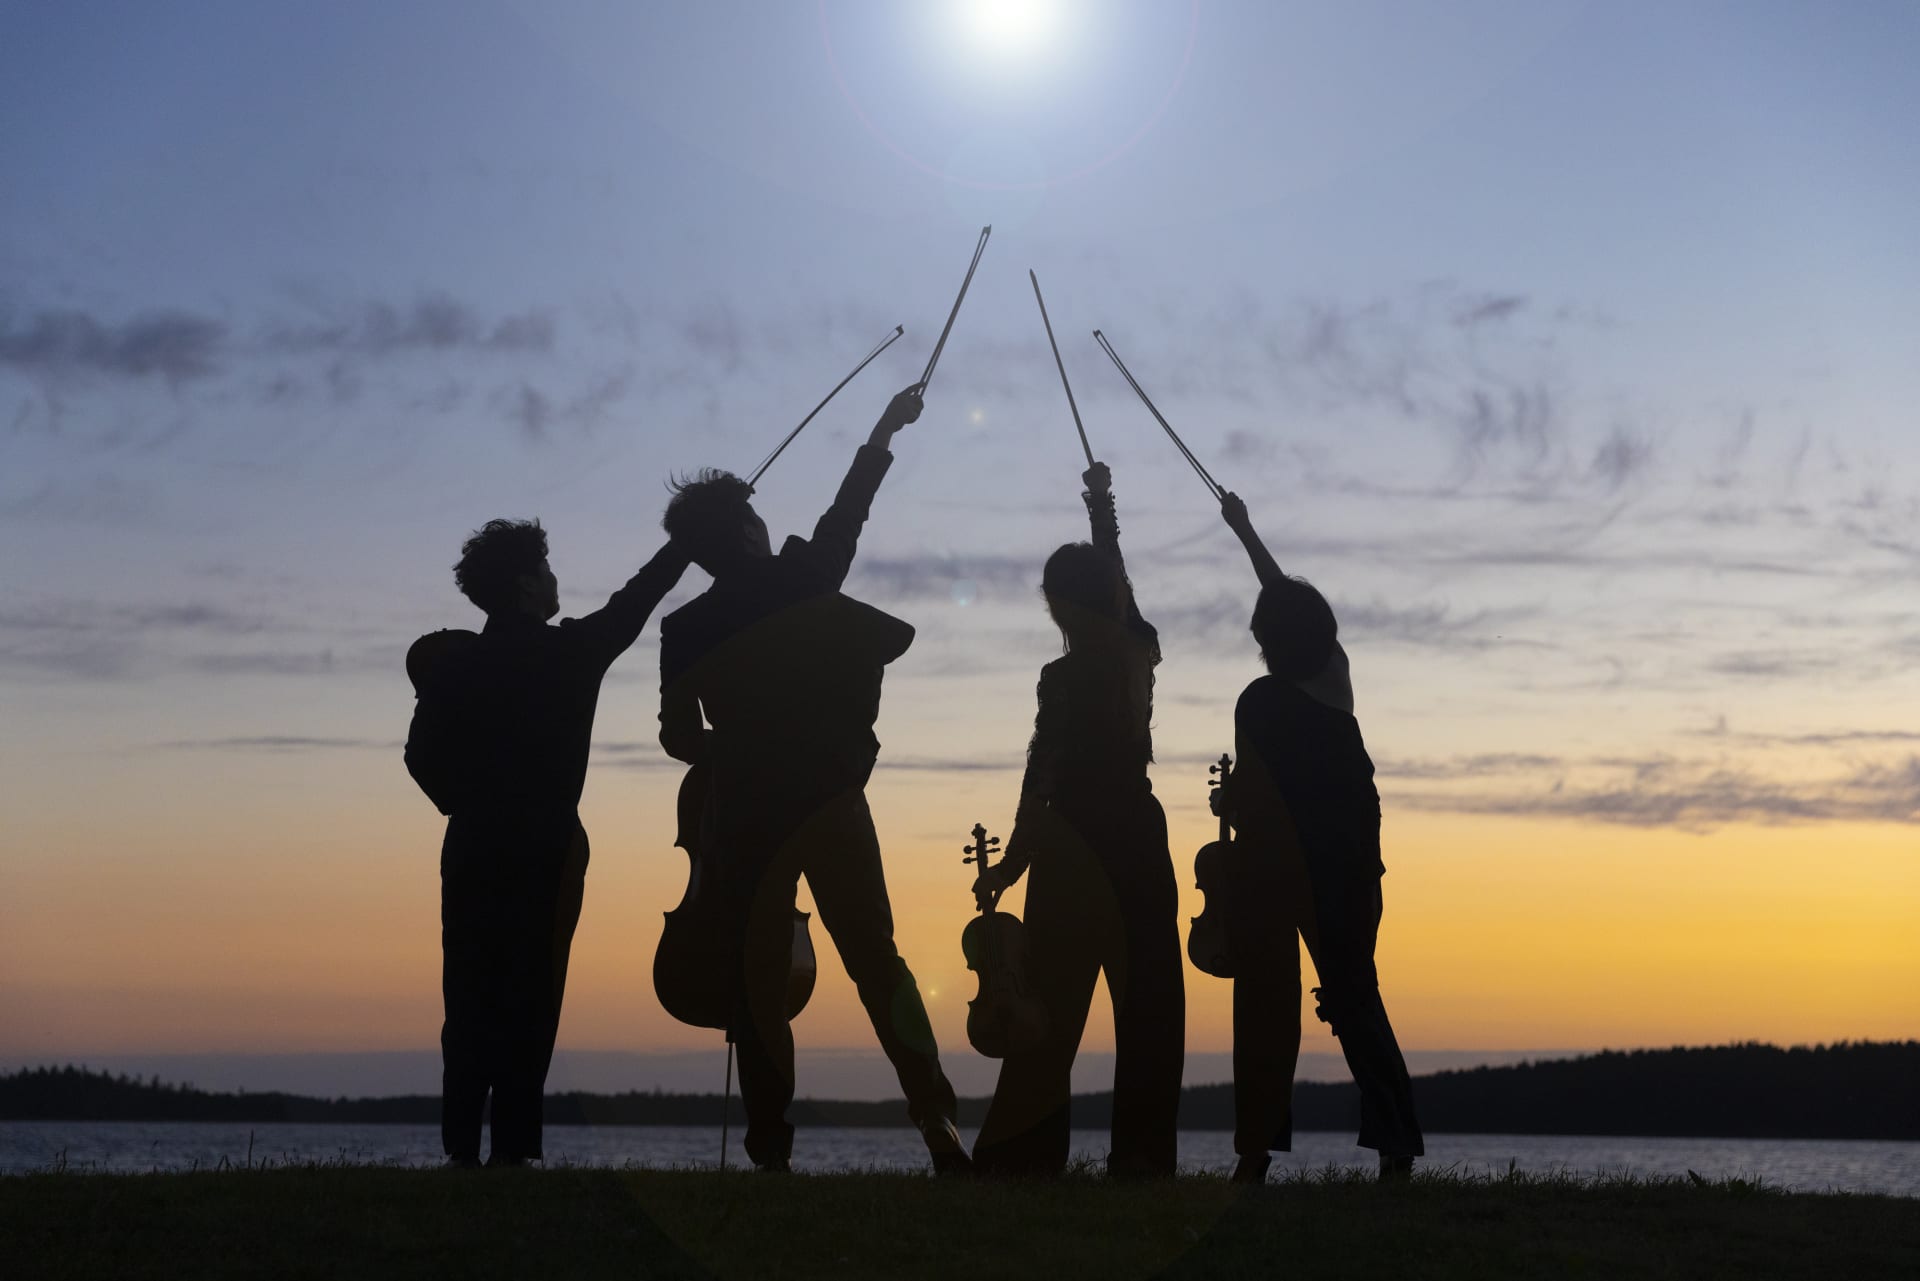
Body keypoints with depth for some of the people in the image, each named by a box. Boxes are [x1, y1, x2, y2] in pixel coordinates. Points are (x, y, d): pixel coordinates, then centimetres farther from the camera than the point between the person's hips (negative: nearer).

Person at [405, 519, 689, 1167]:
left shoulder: (453, 661, 4)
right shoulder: (571, 651, -4)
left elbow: (423, 754, 1)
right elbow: (638, 597, 9)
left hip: (471, 848, 4)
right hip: (544, 849, -3)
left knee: (470, 998, 6)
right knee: (529, 995, -3)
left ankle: (462, 1146, 1)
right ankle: (512, 1145, -8)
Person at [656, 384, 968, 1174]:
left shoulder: (685, 629, 2)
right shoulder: (801, 581, -1)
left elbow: (680, 737, 0)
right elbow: (847, 510, 14)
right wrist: (884, 433, 27)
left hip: (745, 815, 1)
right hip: (827, 802, -1)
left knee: (759, 978, 7)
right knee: (874, 961, 1)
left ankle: (771, 1143, 1)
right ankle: (936, 1122, -8)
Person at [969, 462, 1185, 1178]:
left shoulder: (1065, 676, -9)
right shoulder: (1139, 654, 6)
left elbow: (1041, 779, -10)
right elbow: (1118, 588, 25)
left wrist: (1011, 863, -4)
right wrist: (1102, 512, 38)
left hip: (1075, 843, -5)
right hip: (1140, 835, 5)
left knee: (1051, 1004, -4)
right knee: (1148, 998, 6)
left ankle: (1022, 1152, -4)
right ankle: (1142, 1152, 6)